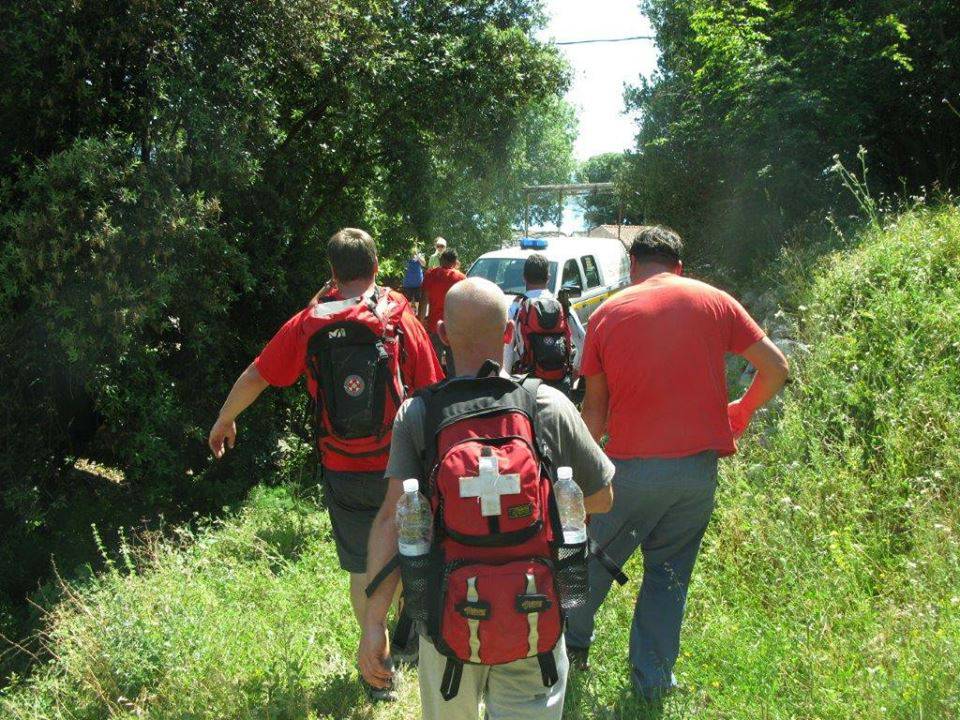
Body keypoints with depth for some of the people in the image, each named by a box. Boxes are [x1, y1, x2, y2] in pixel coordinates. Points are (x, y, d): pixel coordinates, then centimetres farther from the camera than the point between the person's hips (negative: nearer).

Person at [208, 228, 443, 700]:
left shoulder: (307, 325, -5)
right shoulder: (402, 320, -8)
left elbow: (255, 376, 6)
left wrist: (223, 421, 22)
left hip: (342, 472, 1)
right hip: (399, 465, -1)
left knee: (362, 568, 14)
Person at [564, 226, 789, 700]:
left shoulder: (607, 314, 2)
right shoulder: (714, 301, 3)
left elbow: (594, 410, 4)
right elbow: (775, 367, 2)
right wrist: (743, 411, 20)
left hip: (631, 465, -1)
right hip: (700, 466, 1)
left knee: (597, 556, 20)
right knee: (670, 571, 15)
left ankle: (572, 643, 37)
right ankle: (654, 679, 20)